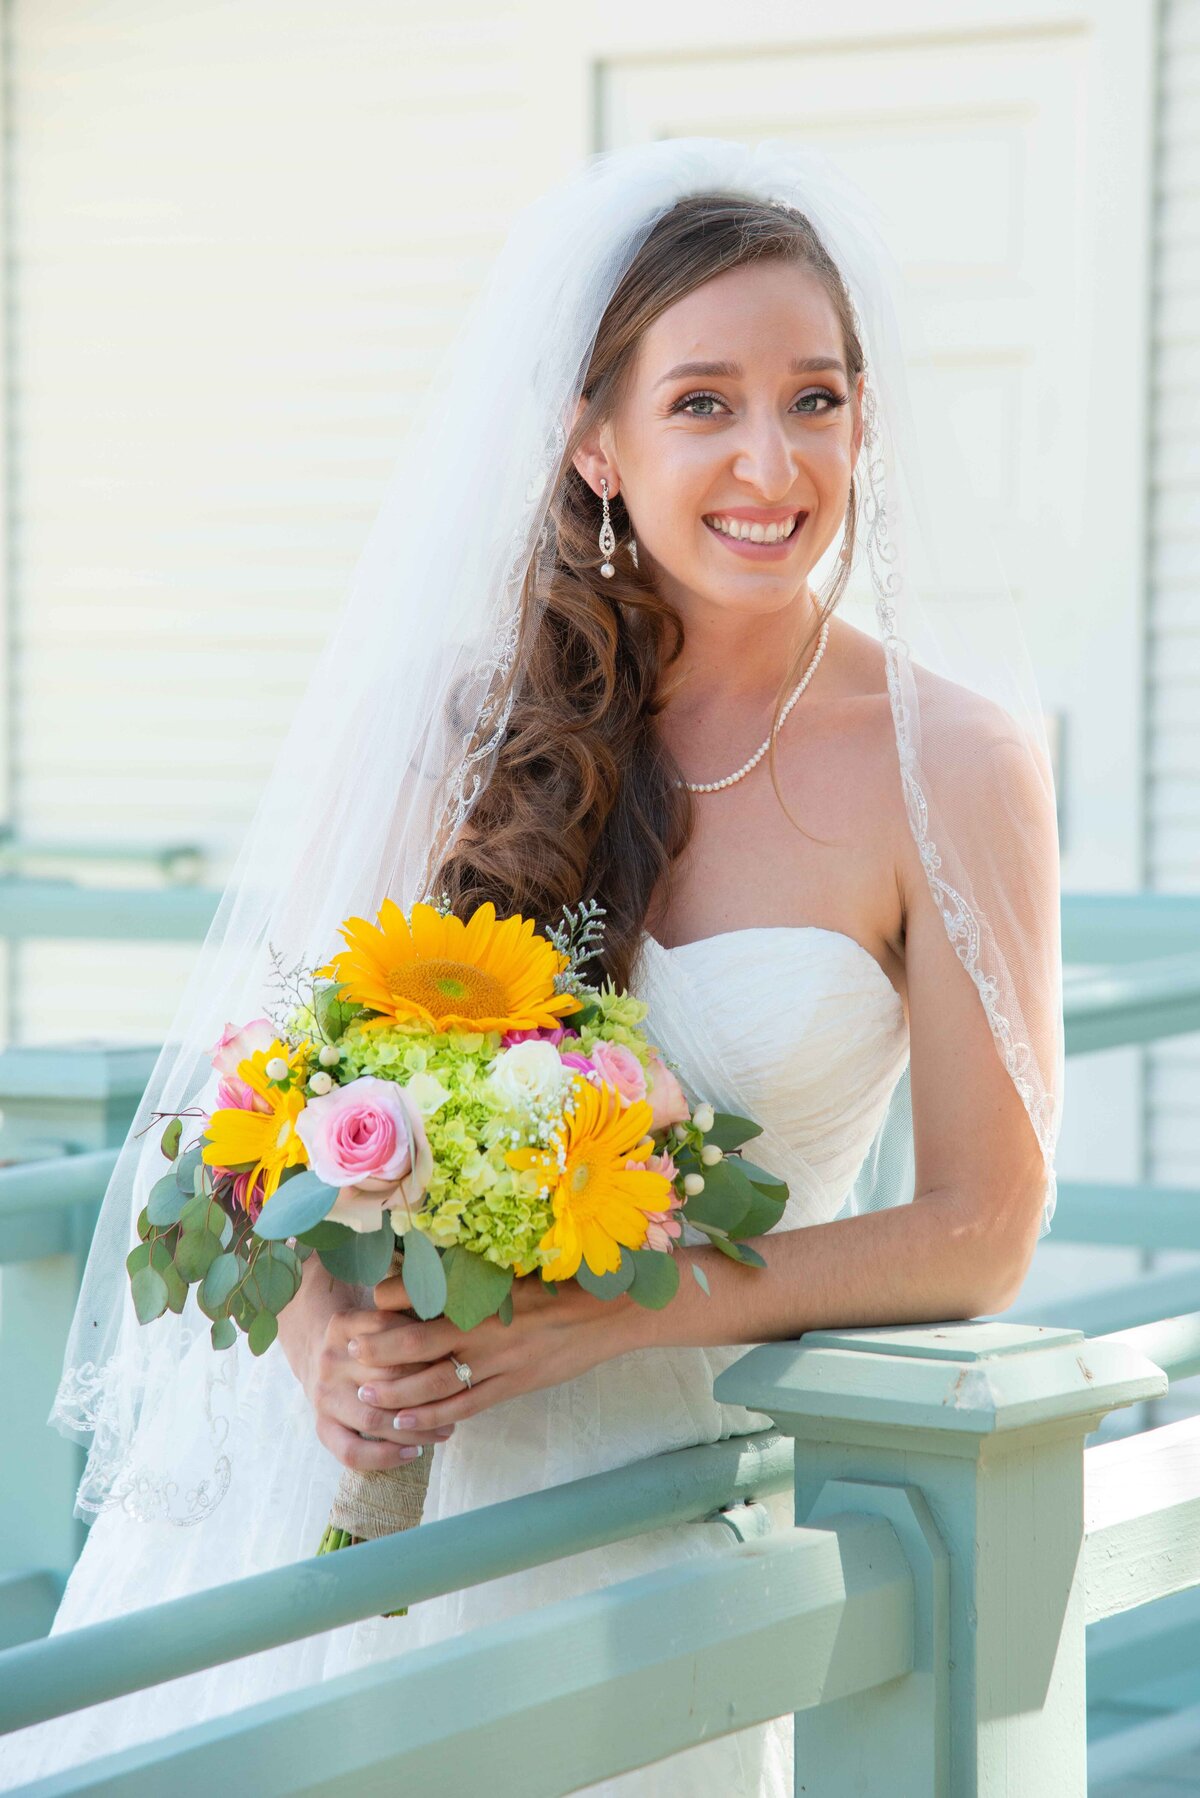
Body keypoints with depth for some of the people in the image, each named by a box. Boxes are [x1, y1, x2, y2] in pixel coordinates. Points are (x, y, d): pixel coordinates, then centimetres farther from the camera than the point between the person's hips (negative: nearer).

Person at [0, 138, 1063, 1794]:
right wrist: (324, 1329, -15)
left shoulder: (952, 763, -7)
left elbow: (978, 1232, -6)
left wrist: (598, 1315, -17)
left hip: (634, 1486, -2)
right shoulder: (479, 714, 2)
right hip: (342, 1446, 2)